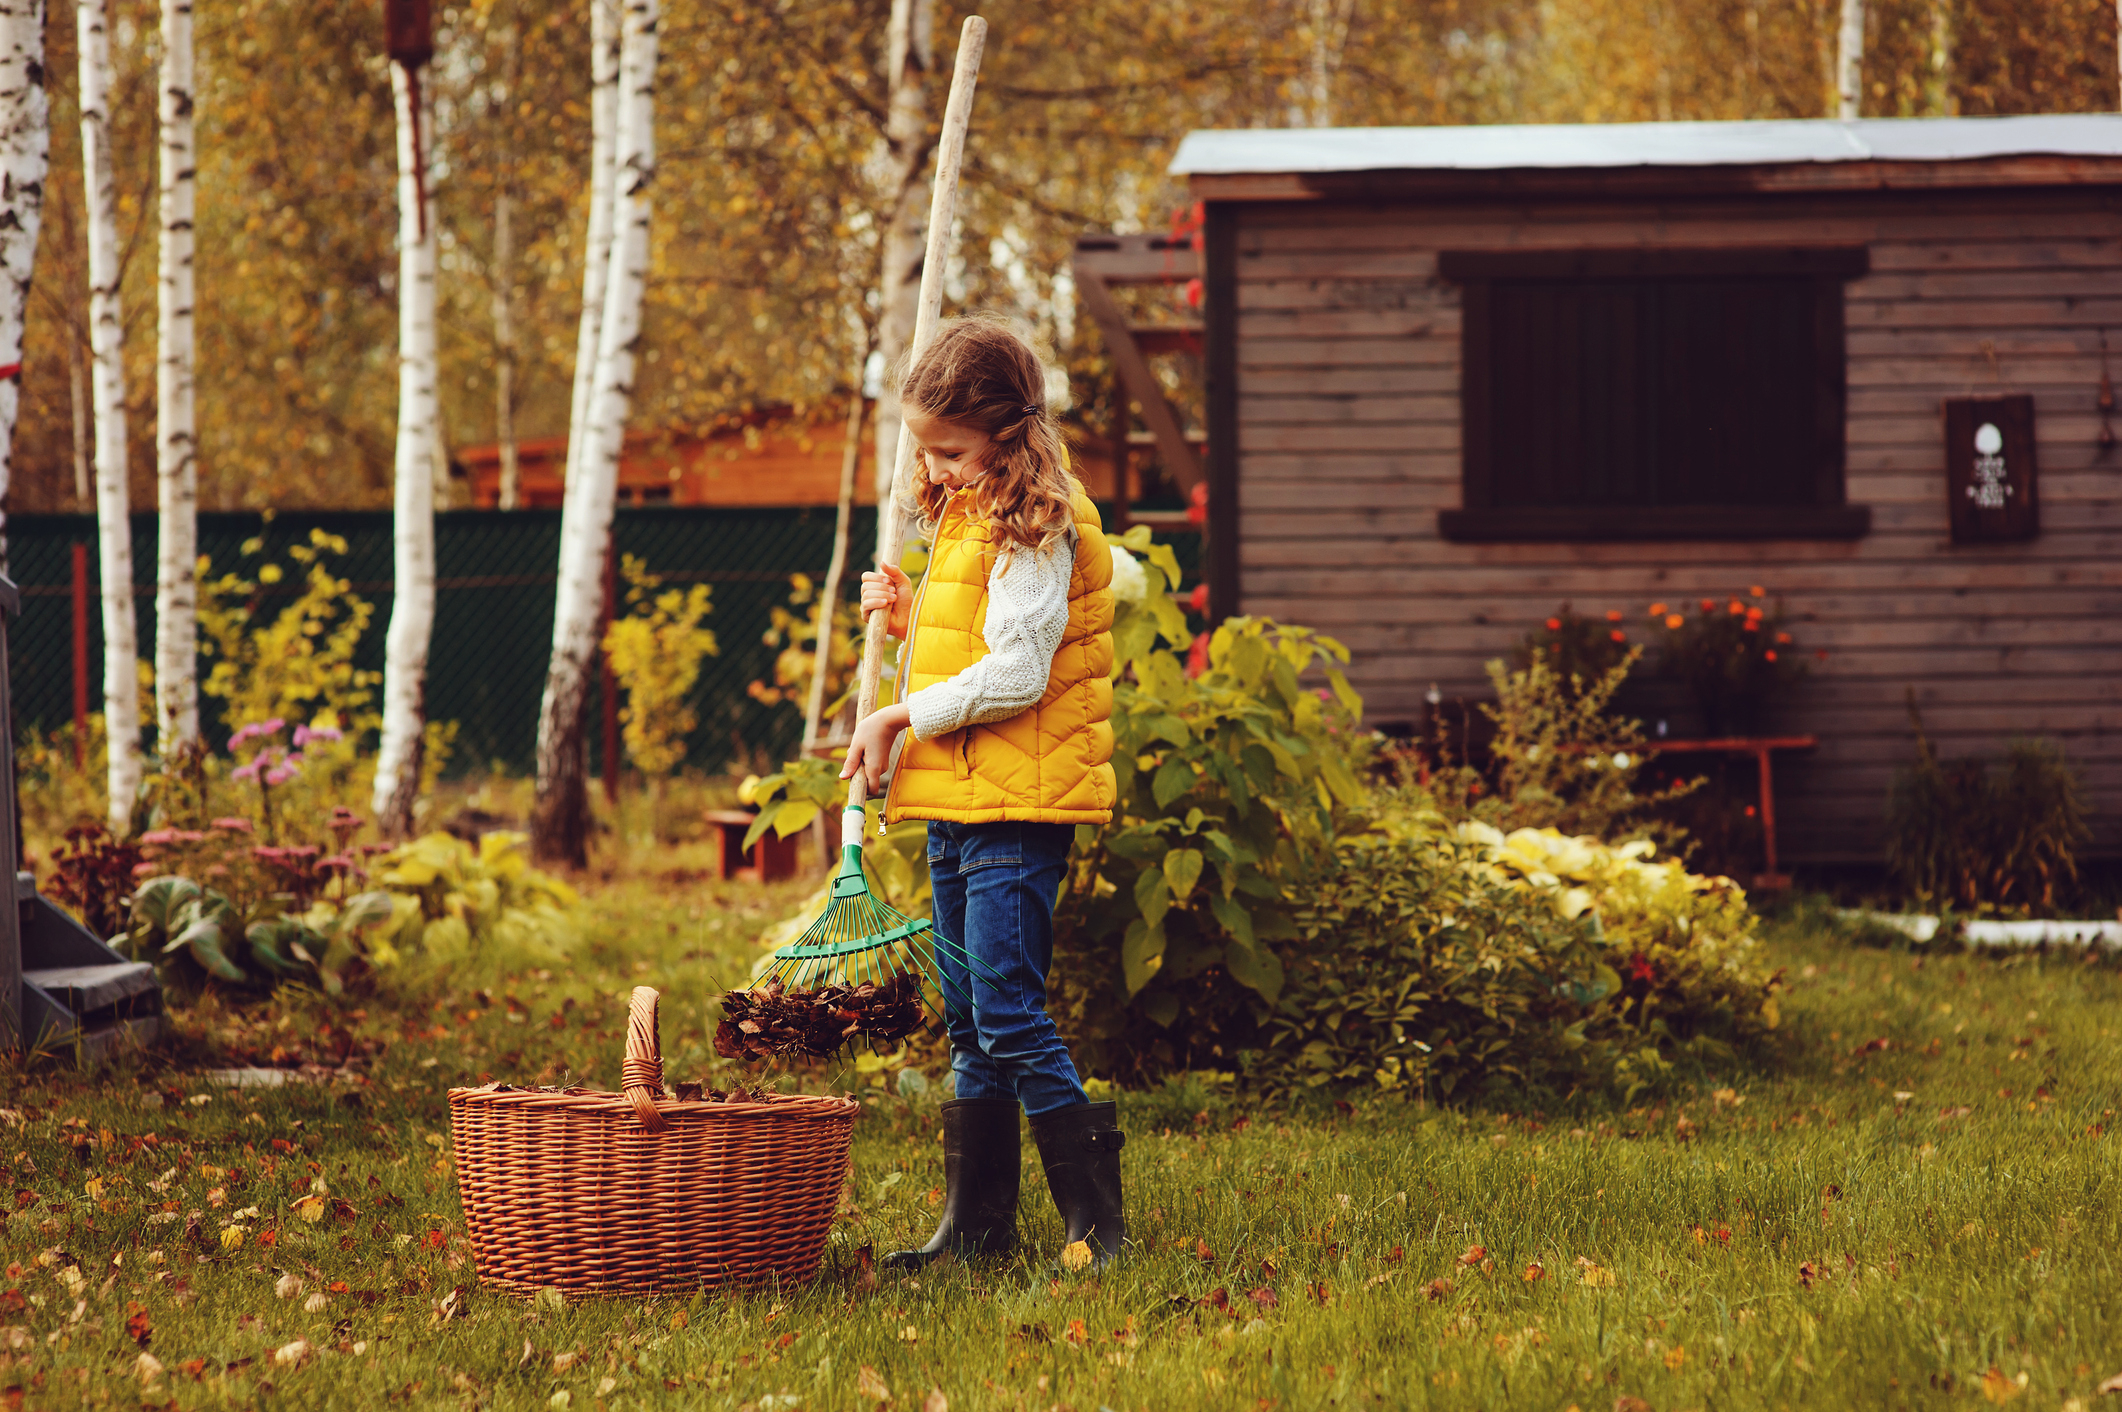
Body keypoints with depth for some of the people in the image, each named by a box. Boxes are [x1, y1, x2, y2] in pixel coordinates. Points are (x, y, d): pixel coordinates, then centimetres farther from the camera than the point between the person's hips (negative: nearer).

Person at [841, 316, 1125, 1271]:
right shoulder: (965, 519, 16)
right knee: (971, 1024, 13)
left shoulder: (1036, 528, -14)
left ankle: (1096, 1220, -8)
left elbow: (1015, 675, -21)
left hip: (1016, 807, -10)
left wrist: (903, 717, -16)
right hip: (957, 805, 10)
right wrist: (907, 617, 8)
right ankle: (976, 1221, 19)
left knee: (1010, 1016, -12)